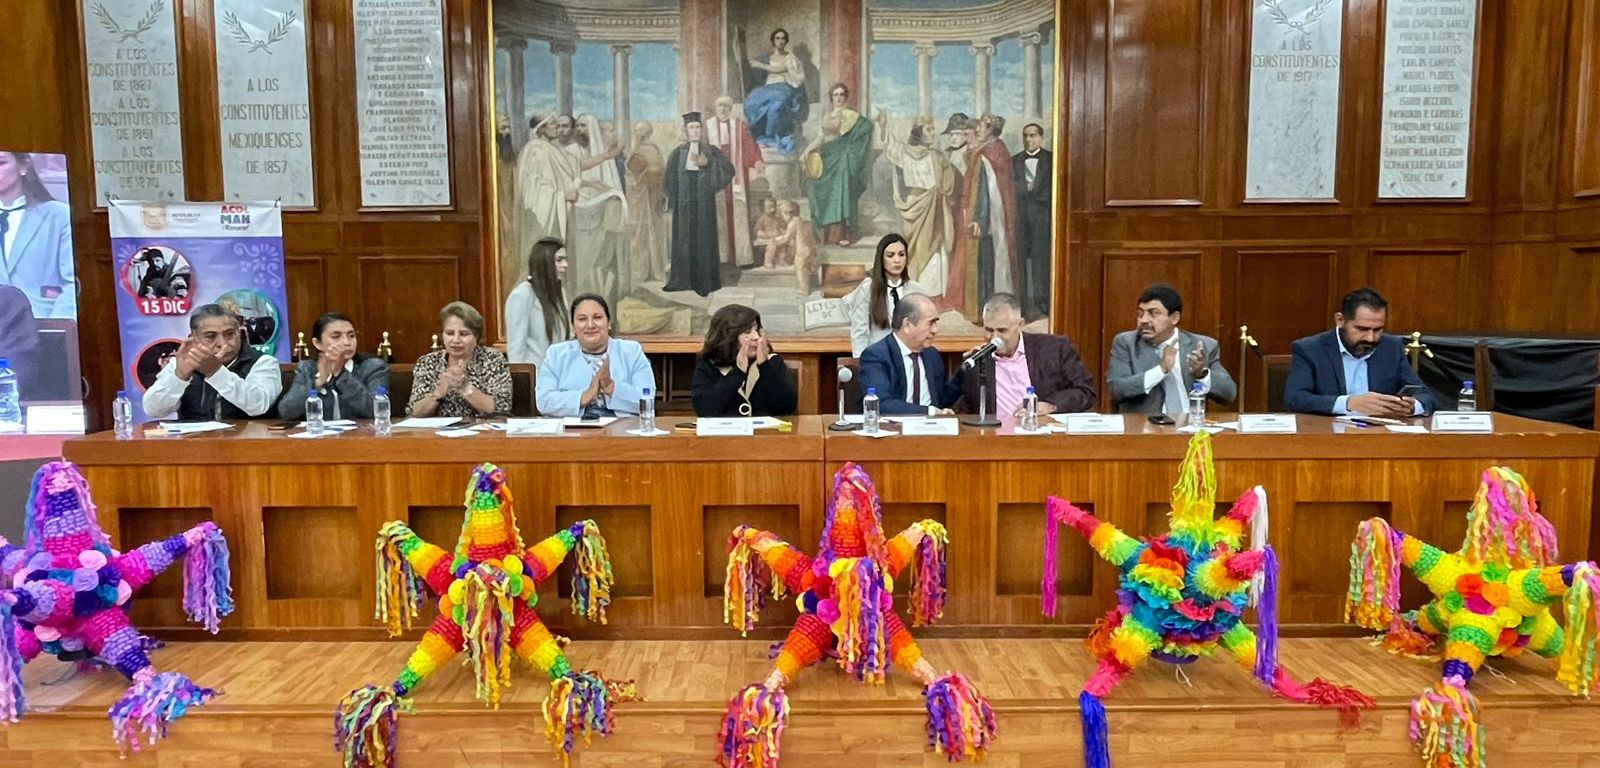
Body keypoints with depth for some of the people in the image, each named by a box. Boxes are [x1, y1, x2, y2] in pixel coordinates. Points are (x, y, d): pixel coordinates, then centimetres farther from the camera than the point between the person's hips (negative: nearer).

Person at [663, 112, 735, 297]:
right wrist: (672, 199, 0)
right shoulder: (678, 153, 9)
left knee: (704, 240, -1)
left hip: (704, 204, -1)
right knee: (683, 240, 0)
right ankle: (683, 279, 6)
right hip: (683, 204, 1)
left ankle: (704, 281, 5)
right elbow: (671, 180, 10)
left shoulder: (711, 151, 5)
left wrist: (707, 162, -19)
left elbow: (729, 170, -8)